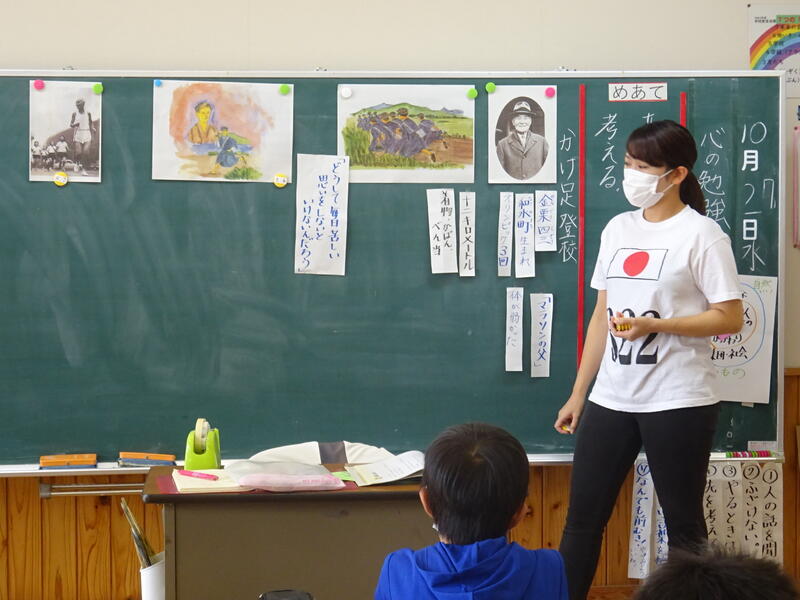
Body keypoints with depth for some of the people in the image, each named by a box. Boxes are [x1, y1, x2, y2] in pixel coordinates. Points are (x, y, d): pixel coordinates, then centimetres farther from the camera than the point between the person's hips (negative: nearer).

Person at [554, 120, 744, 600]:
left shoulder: (701, 235, -7)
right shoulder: (618, 229, 11)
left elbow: (730, 319, -11)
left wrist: (653, 325, -21)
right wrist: (578, 395, 13)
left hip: (677, 402, -6)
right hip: (611, 399, 6)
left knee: (684, 525, 5)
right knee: (582, 518, 7)